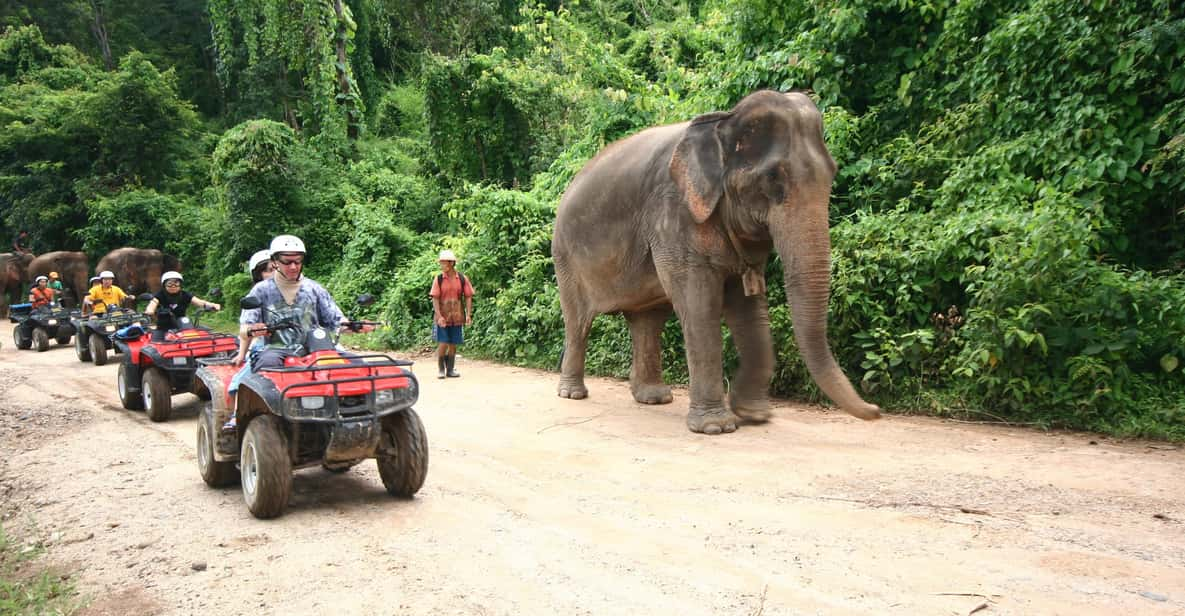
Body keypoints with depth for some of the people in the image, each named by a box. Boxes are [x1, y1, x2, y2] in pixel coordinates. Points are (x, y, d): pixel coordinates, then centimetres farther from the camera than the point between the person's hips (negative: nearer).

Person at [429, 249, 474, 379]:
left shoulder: (462, 279, 1)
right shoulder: (438, 279, -2)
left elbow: (468, 297, 3)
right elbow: (435, 299, -6)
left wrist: (468, 315, -7)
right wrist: (439, 316, -16)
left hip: (457, 318, 1)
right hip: (442, 318, -1)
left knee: (453, 345, 8)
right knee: (442, 344, -3)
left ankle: (450, 369, 21)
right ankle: (441, 370, 13)